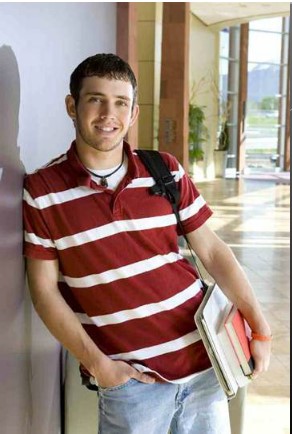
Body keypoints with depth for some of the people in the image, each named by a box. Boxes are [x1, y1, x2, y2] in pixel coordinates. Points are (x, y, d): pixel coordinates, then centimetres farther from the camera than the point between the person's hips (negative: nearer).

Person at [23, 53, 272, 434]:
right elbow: (44, 289, -4)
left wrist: (260, 329, 2)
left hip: (203, 357, 3)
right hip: (131, 374, -3)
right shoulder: (42, 191, -6)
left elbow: (212, 250, 5)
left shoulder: (166, 171, 1)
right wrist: (97, 364, -10)